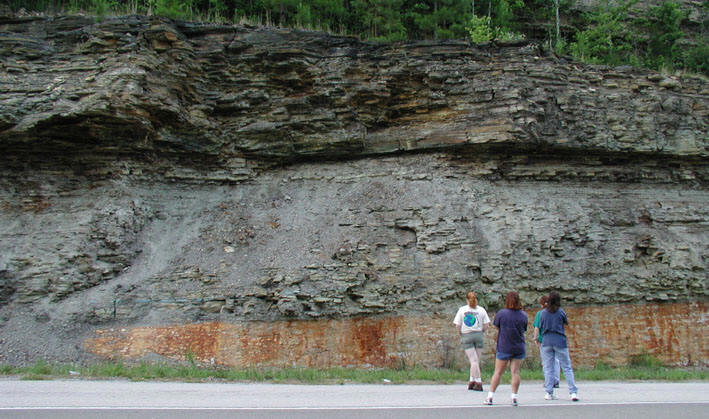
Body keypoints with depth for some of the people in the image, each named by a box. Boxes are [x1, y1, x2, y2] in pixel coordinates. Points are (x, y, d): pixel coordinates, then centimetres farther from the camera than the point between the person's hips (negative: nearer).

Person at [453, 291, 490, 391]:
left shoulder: (462, 310, -3)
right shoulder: (481, 310, 1)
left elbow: (457, 325, -5)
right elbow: (486, 325, -1)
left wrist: (461, 334, 11)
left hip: (466, 337, -1)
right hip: (479, 336, 1)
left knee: (473, 360, -3)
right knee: (476, 360, 11)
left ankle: (478, 383, -6)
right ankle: (472, 381, 14)